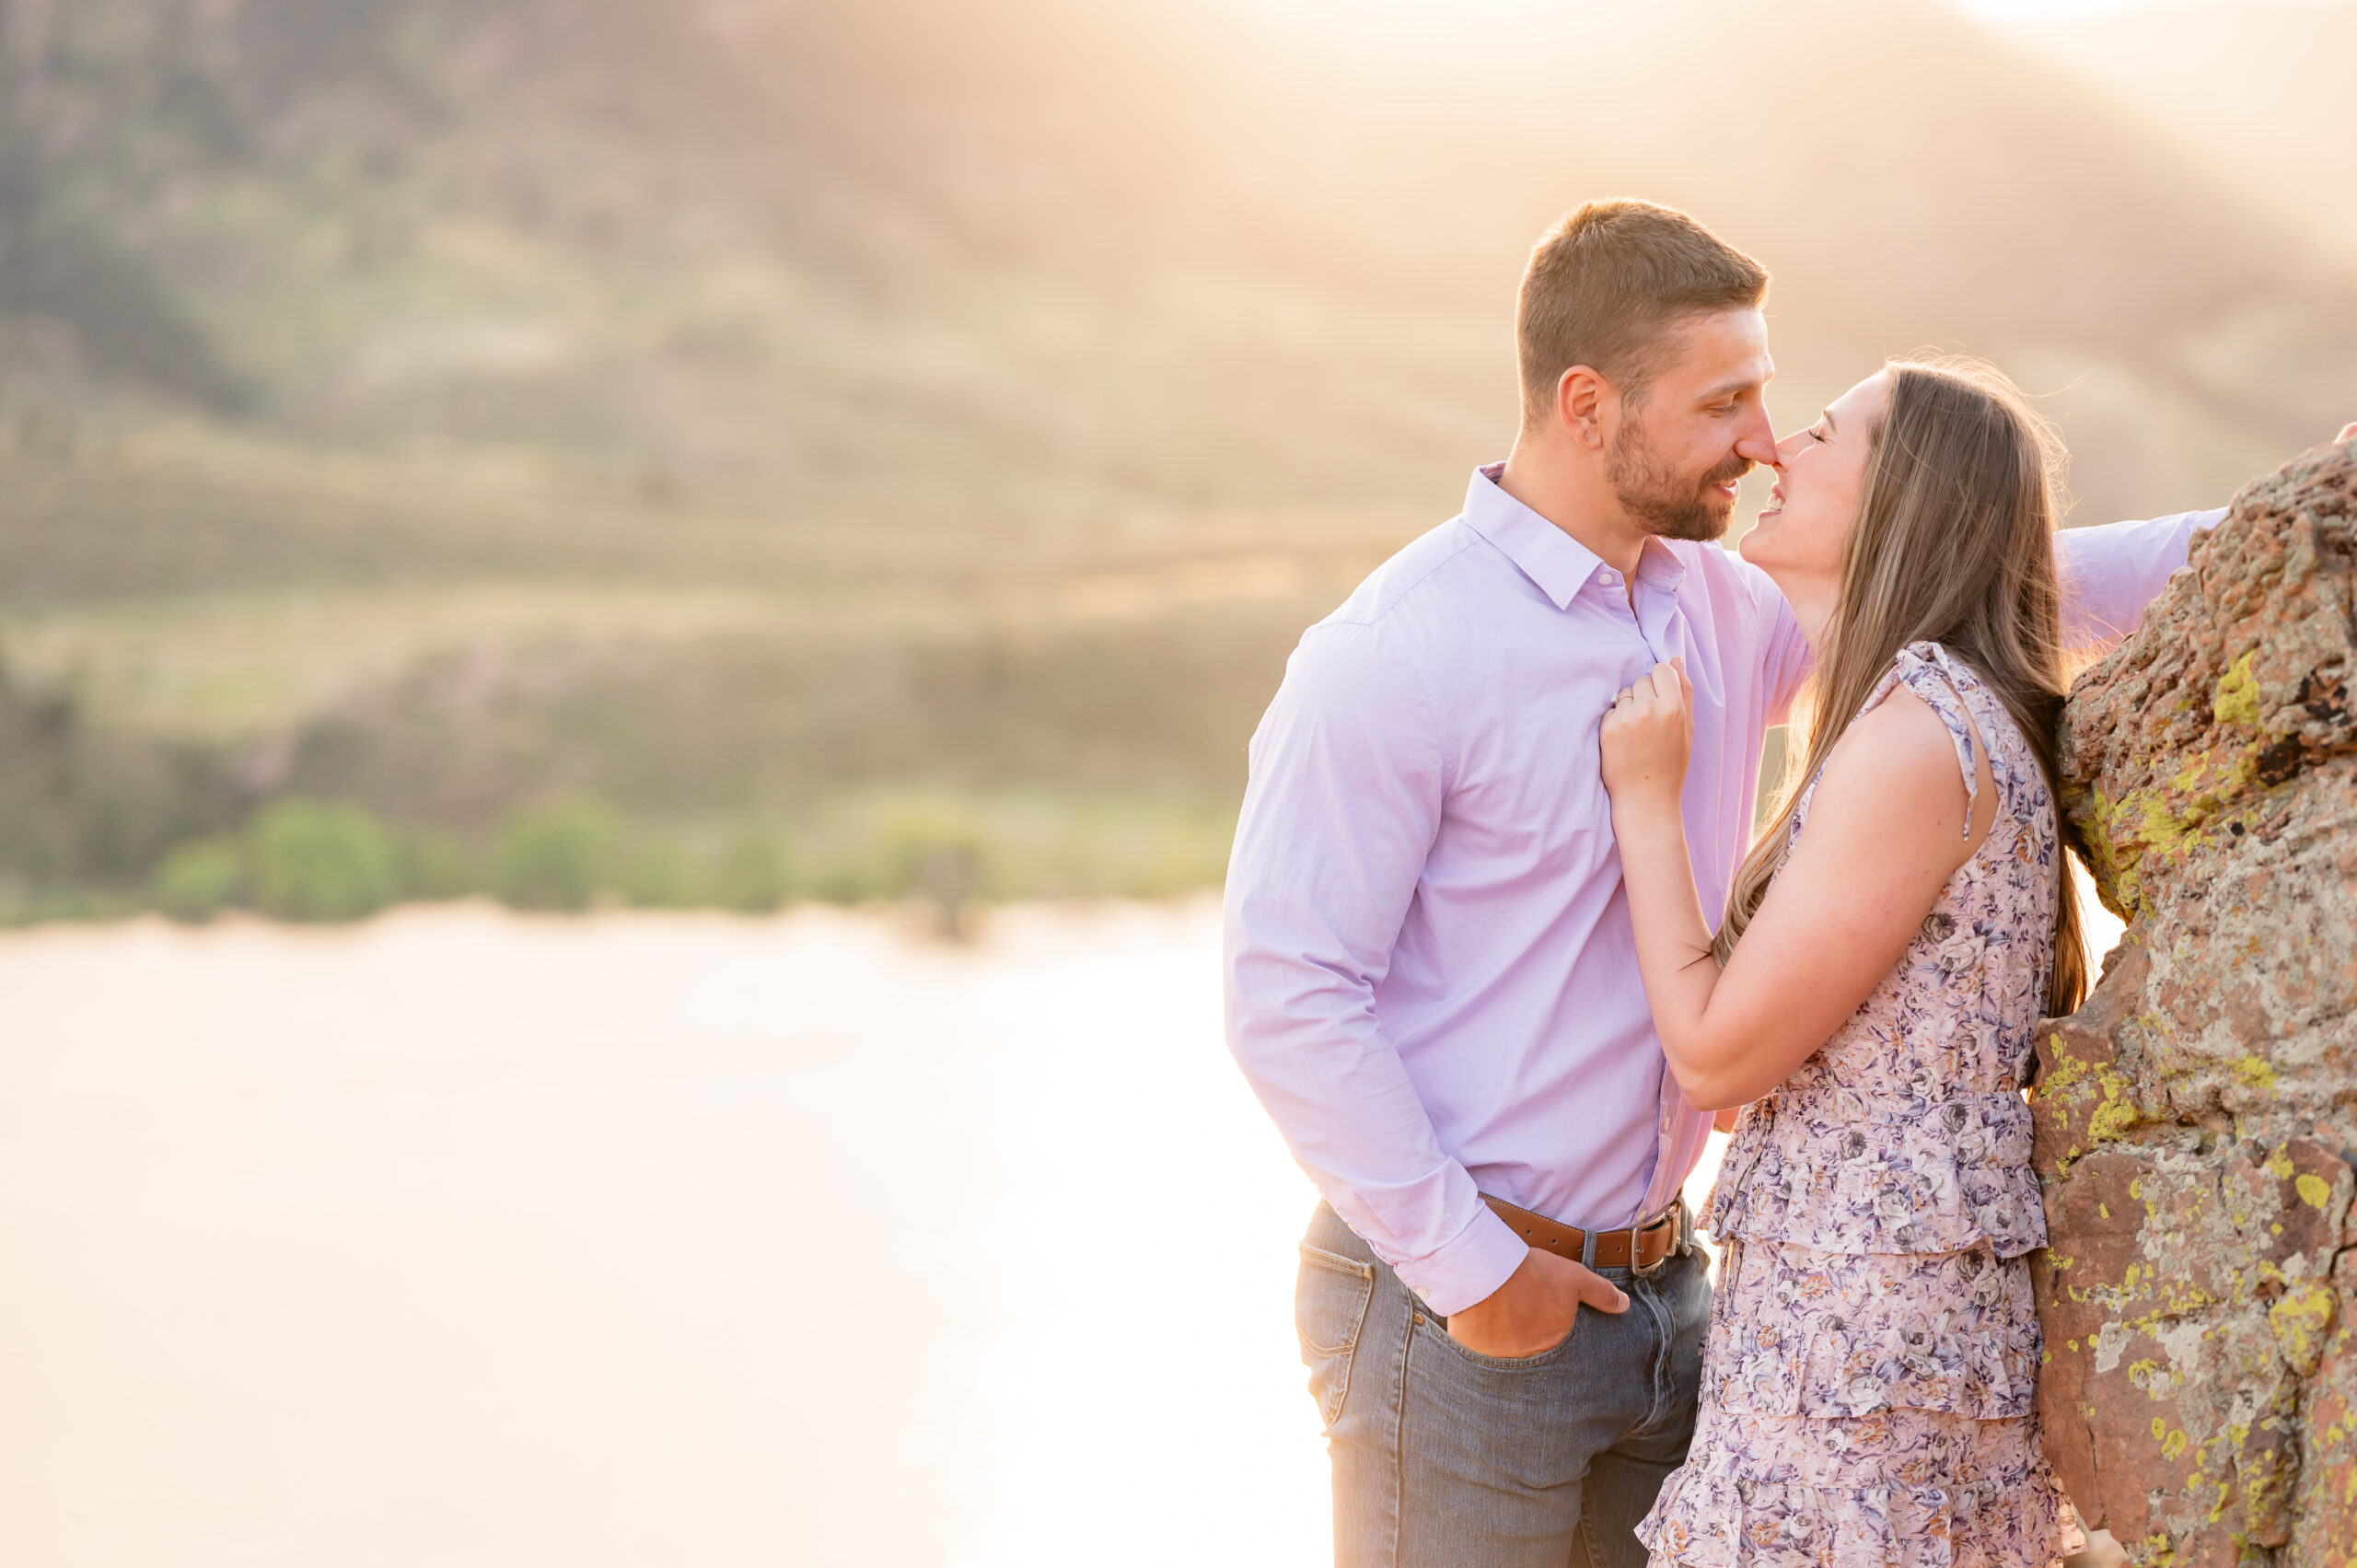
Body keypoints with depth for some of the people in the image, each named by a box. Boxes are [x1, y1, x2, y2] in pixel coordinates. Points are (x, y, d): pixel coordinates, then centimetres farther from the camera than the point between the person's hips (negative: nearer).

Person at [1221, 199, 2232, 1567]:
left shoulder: (1728, 608, 6)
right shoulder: (1392, 657, -16)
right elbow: (1285, 993, -17)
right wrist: (1470, 1269, -17)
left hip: (1662, 1285, 7)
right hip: (1460, 1301, -7)